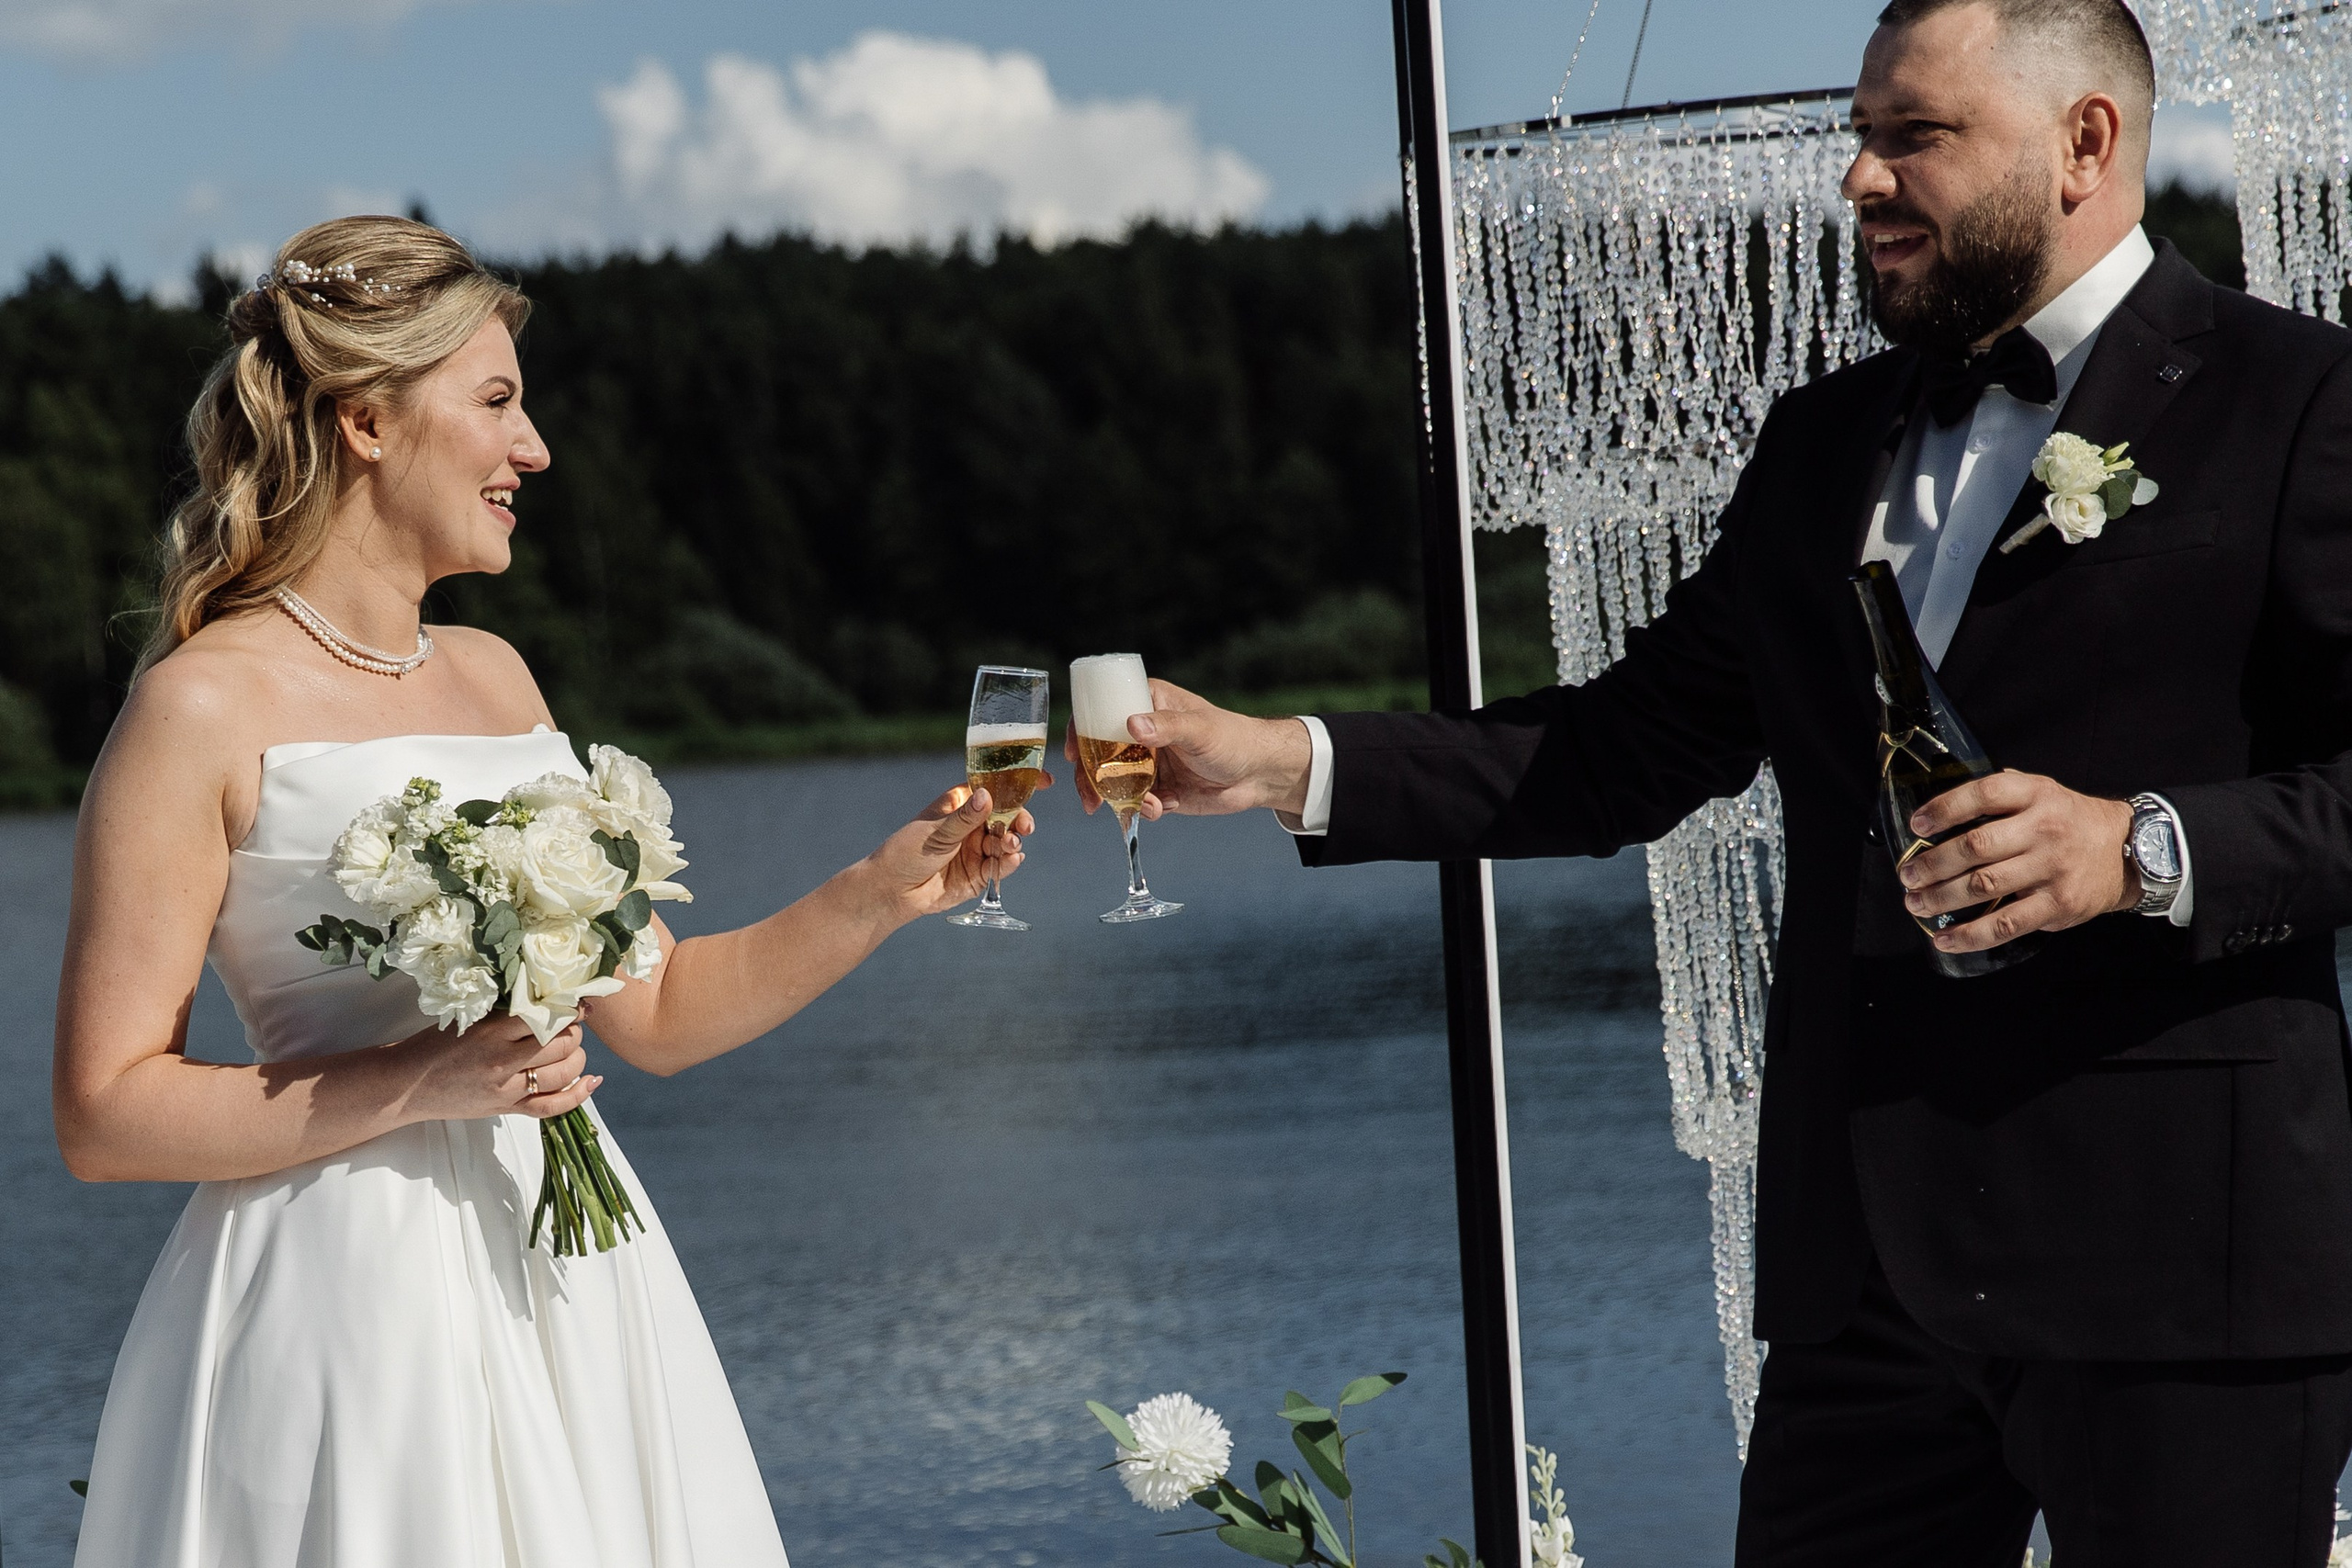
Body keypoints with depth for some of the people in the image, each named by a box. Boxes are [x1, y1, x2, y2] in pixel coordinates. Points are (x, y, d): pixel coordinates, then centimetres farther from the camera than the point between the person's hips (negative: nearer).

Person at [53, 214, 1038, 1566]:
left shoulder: (495, 679, 14)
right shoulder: (201, 711, -8)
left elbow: (659, 1009, 18)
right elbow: (105, 1116, -12)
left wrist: (883, 896, 7)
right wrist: (426, 1083, -18)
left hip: (568, 1290, 7)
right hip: (356, 1292, -7)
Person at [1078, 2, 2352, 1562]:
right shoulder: (1824, 443, 19)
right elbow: (1636, 745, 17)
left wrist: (2149, 849, -22)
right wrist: (1289, 764, 8)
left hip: (2180, 1259, -6)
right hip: (1869, 1247, 6)